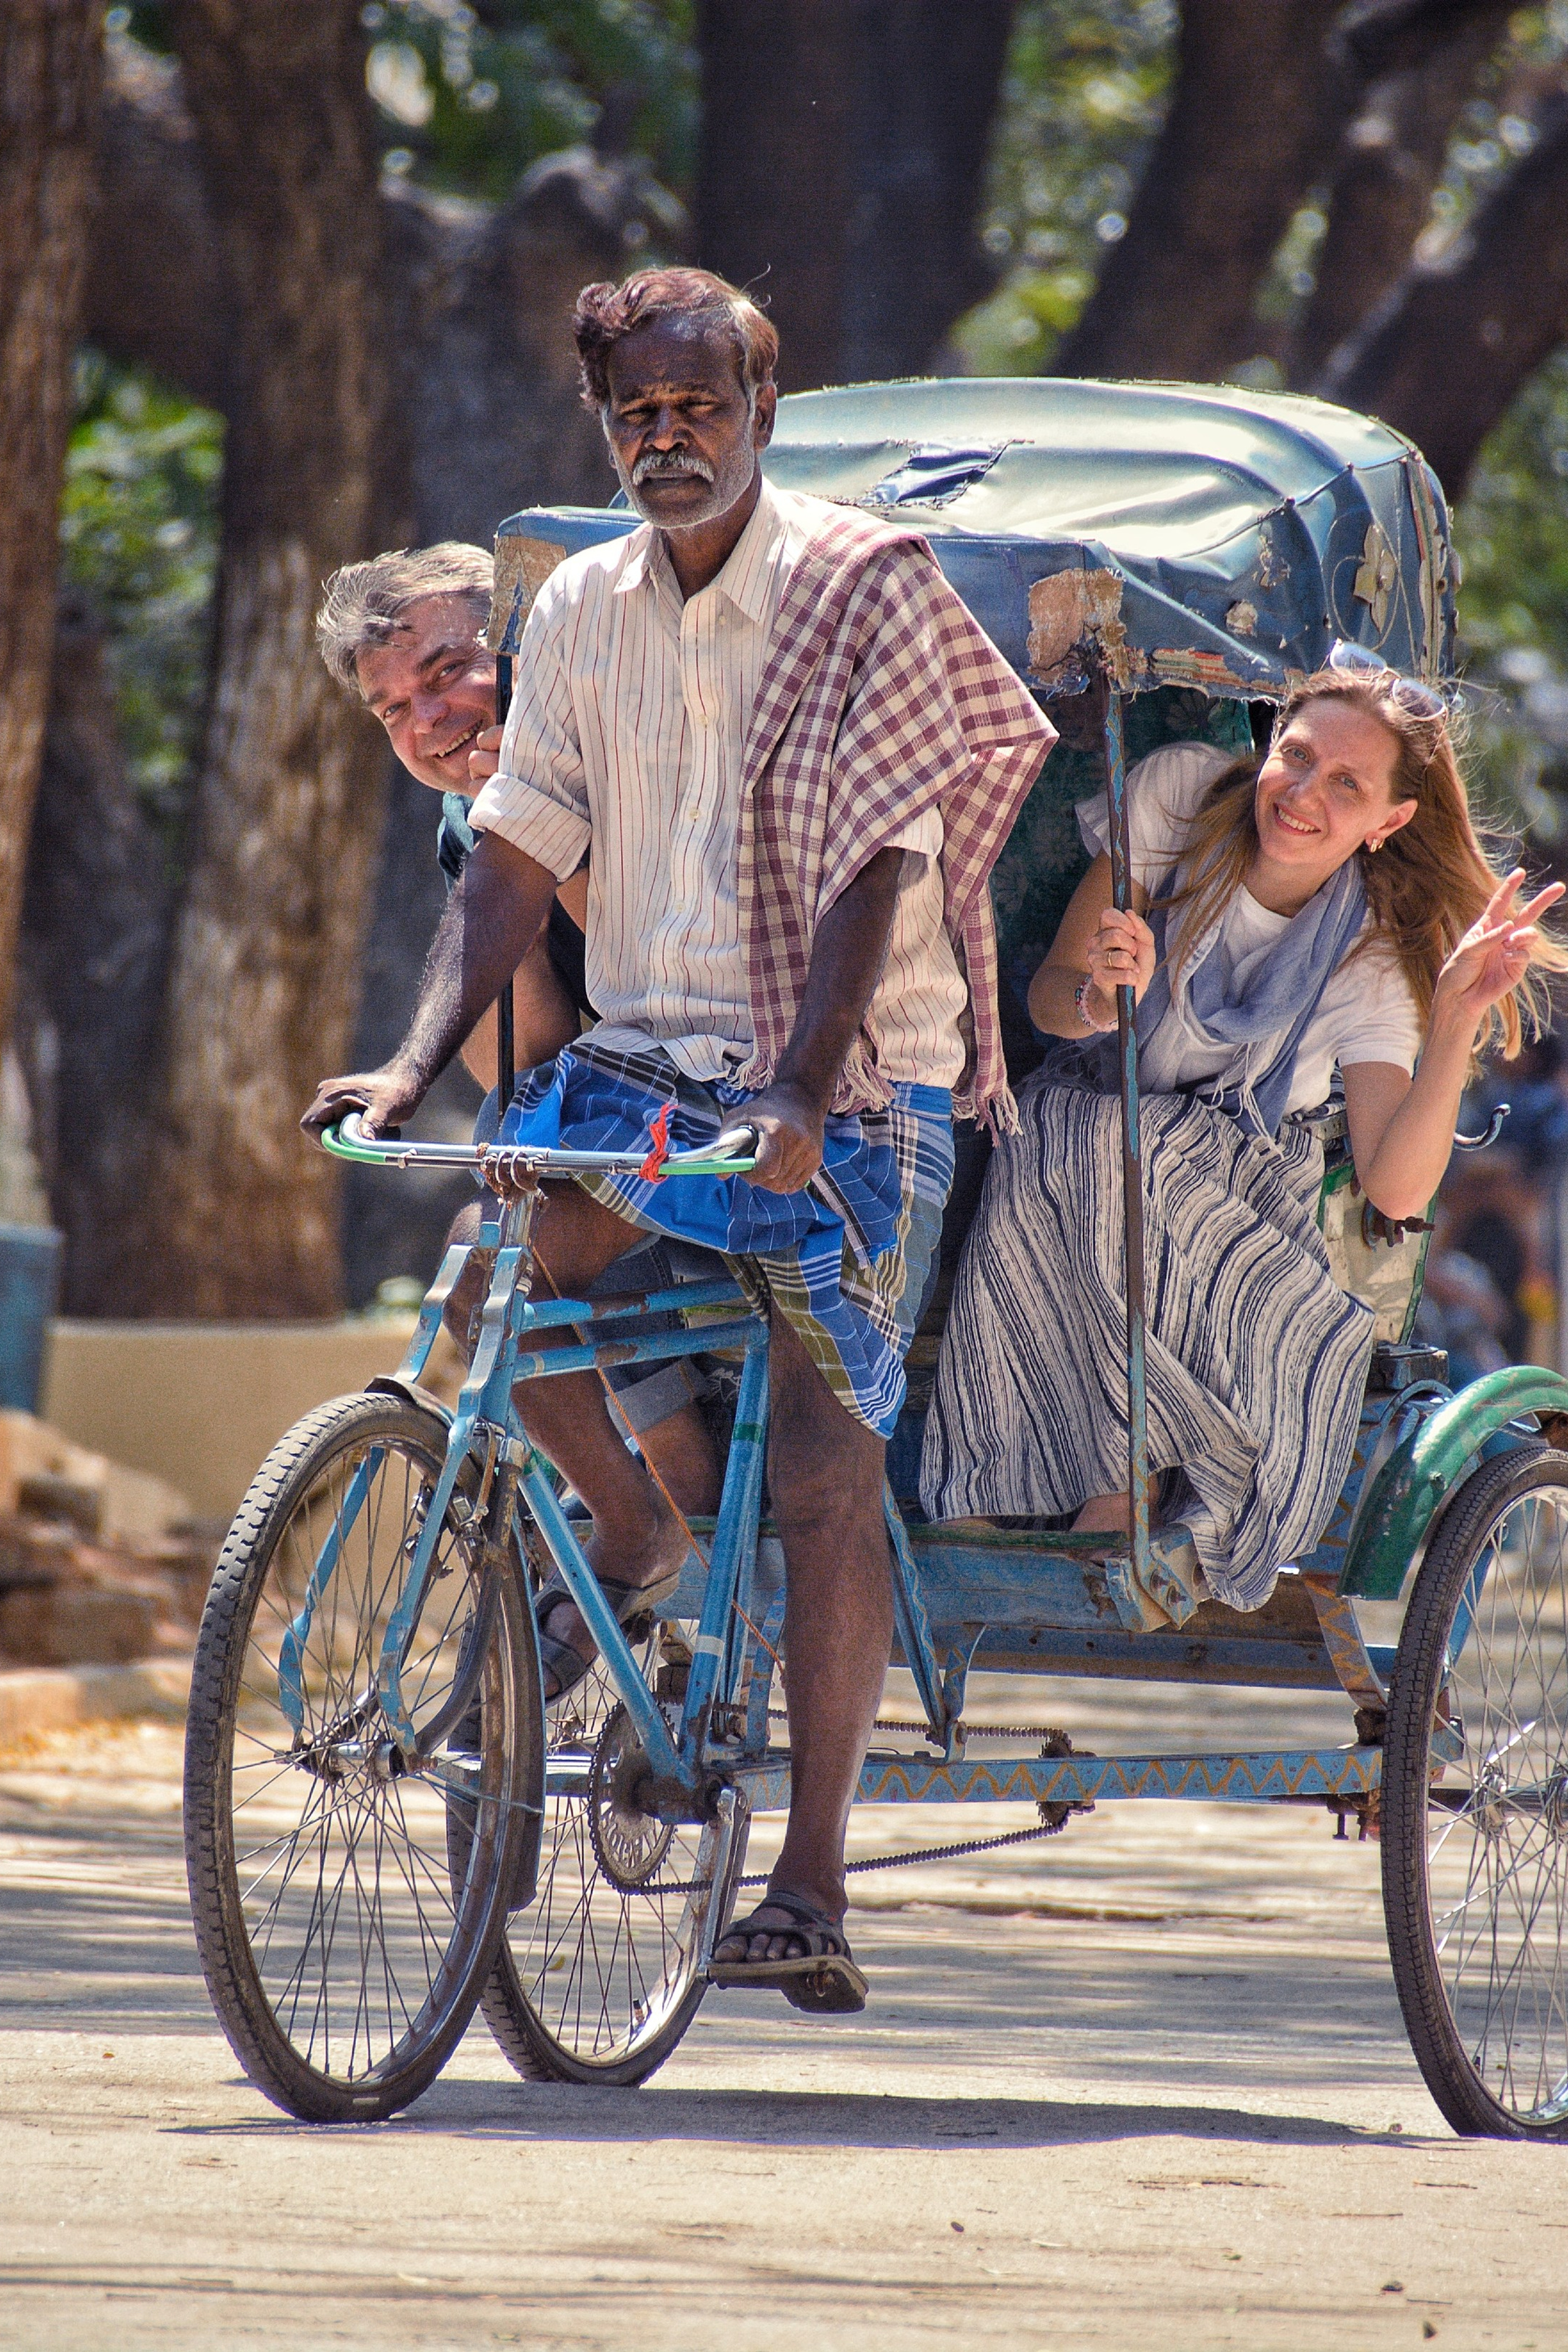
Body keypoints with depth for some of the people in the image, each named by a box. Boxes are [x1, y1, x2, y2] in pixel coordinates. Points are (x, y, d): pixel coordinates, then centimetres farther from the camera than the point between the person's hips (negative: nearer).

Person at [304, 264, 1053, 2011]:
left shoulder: (863, 591, -9)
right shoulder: (582, 610, 7)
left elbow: (871, 869, -17)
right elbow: (520, 852, 5)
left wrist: (802, 1092, -28)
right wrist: (419, 1058, -10)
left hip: (850, 1085, -5)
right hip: (649, 1051, 5)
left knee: (823, 1465, -9)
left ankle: (814, 1886, -6)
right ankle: (632, 1533, 13)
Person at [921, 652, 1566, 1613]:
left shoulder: (1374, 954, -8)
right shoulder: (1179, 795, -7)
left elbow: (1396, 1188, -19)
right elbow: (1050, 993, -4)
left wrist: (1458, 1022, -31)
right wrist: (1097, 1003, -29)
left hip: (1249, 1185, 0)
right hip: (1099, 1119, 0)